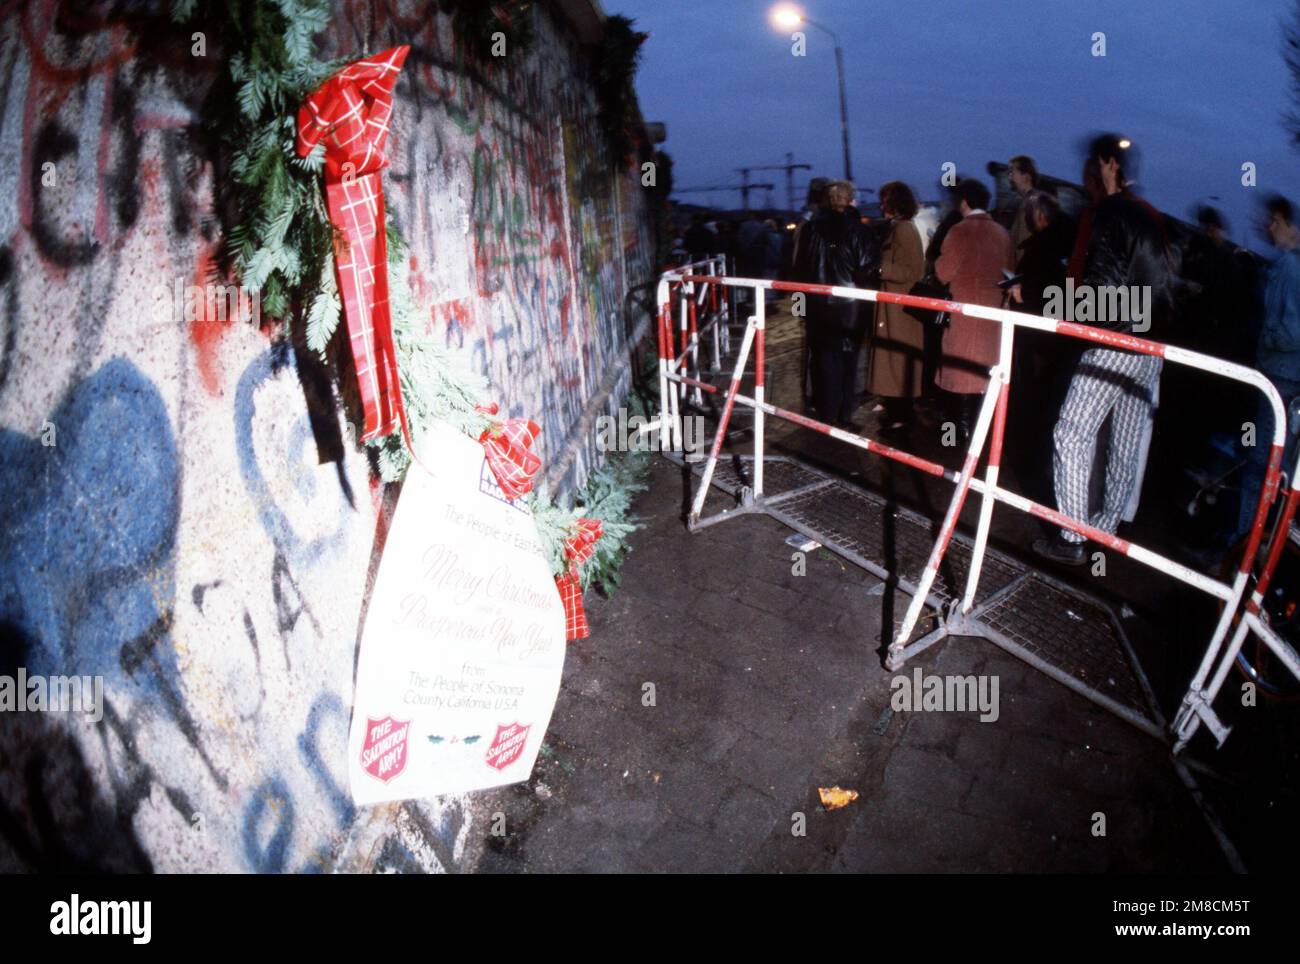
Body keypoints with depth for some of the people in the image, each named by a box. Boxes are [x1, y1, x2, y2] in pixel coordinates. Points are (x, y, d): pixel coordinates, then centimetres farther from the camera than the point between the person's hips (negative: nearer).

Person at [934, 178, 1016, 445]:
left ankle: (963, 431, 1)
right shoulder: (1002, 233, 6)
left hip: (966, 312, -6)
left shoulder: (961, 231, -11)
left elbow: (944, 273, -9)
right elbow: (1010, 271, 13)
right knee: (985, 372, 12)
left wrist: (939, 259, 10)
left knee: (962, 372, 0)